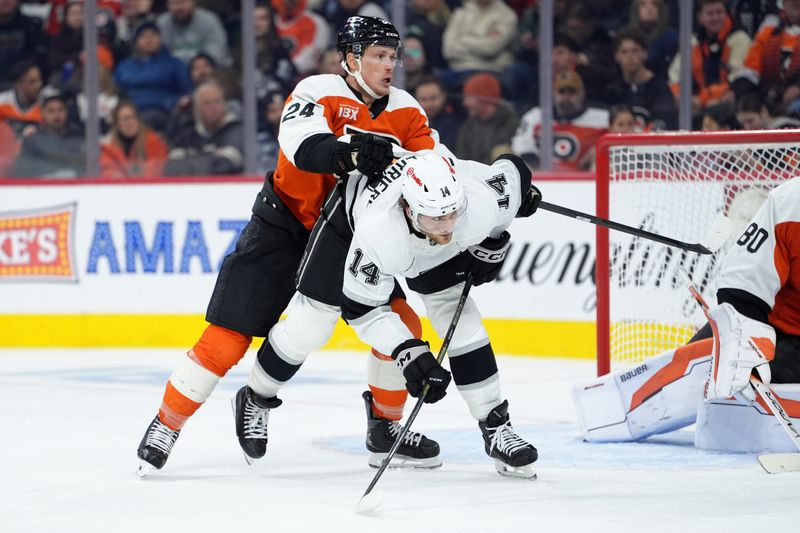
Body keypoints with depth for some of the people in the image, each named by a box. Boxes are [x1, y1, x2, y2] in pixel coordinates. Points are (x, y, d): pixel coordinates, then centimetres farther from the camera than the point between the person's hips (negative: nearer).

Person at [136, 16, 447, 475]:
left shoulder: (406, 113, -2)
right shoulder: (319, 92, -19)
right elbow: (302, 147, -37)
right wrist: (351, 153, -54)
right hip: (285, 227, -5)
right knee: (229, 336, -9)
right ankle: (166, 425, 4)